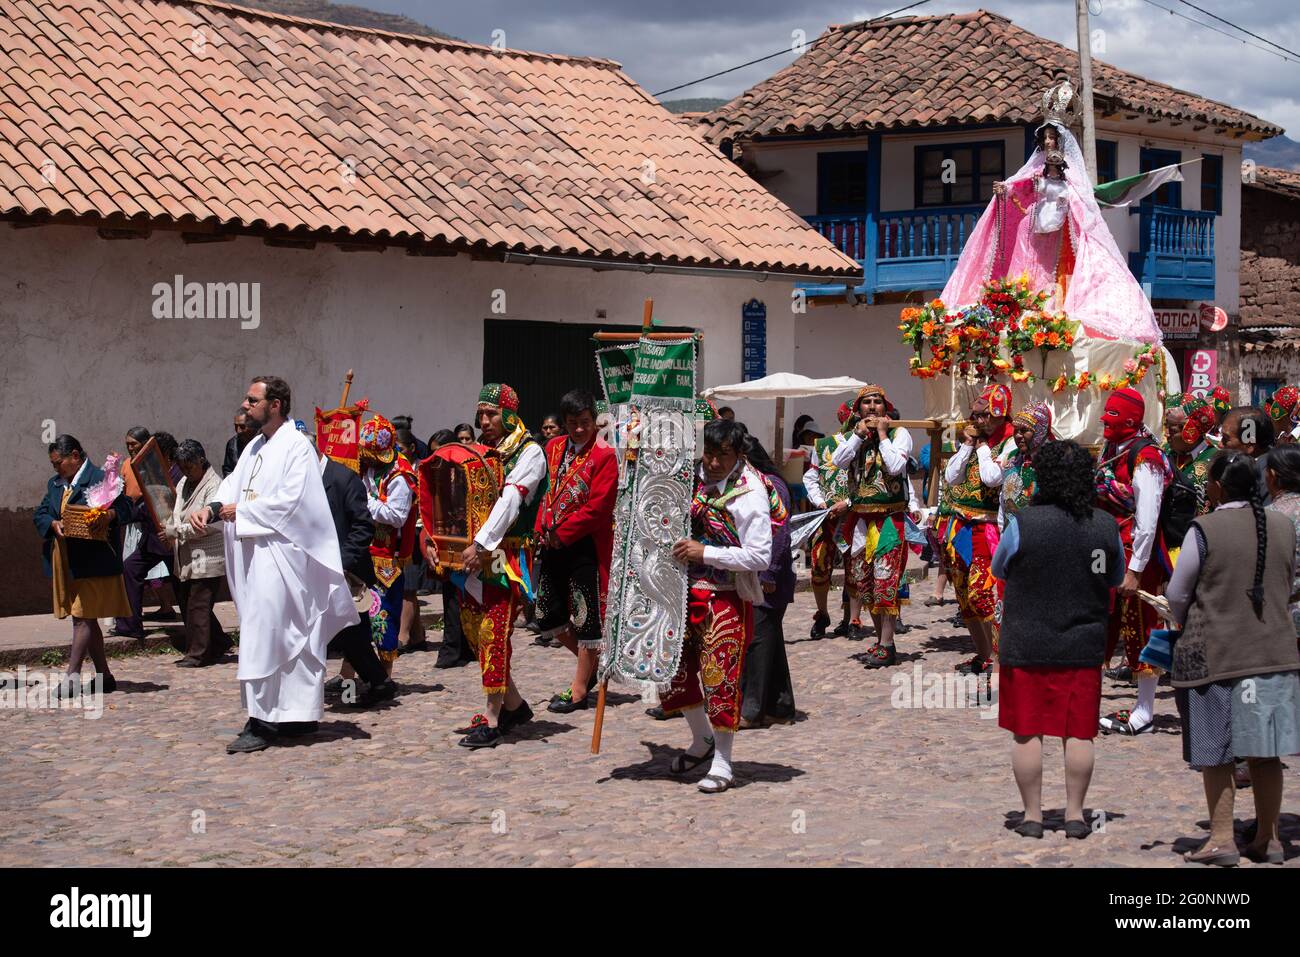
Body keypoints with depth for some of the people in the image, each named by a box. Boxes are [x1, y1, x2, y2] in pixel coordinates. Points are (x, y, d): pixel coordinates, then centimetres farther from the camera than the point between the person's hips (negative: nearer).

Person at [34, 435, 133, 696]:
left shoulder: (101, 479, -8)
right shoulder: (55, 484, 16)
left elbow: (125, 508, -10)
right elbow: (40, 514, 11)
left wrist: (109, 515, -30)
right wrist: (54, 524, -10)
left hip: (93, 562, -8)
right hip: (65, 562, 8)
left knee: (83, 617, -8)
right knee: (87, 619, 13)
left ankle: (72, 677, -8)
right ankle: (104, 676, 21)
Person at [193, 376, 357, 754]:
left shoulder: (297, 446, -9)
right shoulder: (254, 448, 17)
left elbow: (290, 500, -18)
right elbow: (233, 486, 12)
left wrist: (241, 511, -11)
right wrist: (211, 509, -9)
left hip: (279, 552, -8)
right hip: (253, 553, 8)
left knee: (263, 634, -11)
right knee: (291, 637, 11)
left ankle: (262, 722, -10)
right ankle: (301, 713, 16)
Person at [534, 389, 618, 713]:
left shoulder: (604, 455, -11)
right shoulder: (553, 448, 10)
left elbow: (597, 507, -16)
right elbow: (546, 493, 14)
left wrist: (561, 533, -13)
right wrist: (542, 531, 0)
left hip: (585, 545, -7)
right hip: (552, 544, 7)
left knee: (586, 615, 0)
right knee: (548, 616, 12)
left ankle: (579, 689, 6)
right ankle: (591, 662, 30)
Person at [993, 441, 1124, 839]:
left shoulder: (1022, 522, -13)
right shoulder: (1106, 526, -5)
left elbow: (999, 569, 3)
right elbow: (1117, 578, 11)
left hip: (1026, 645, -2)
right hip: (1083, 646, 2)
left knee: (1027, 732, 7)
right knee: (1079, 732, 9)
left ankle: (1032, 815, 10)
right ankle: (1075, 814, 12)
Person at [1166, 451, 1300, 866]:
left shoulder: (1204, 530, -12)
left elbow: (1177, 594, -3)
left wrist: (1184, 623, 18)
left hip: (1215, 655, -4)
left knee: (1216, 752, 5)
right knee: (1265, 753, 11)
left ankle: (1222, 839, 5)